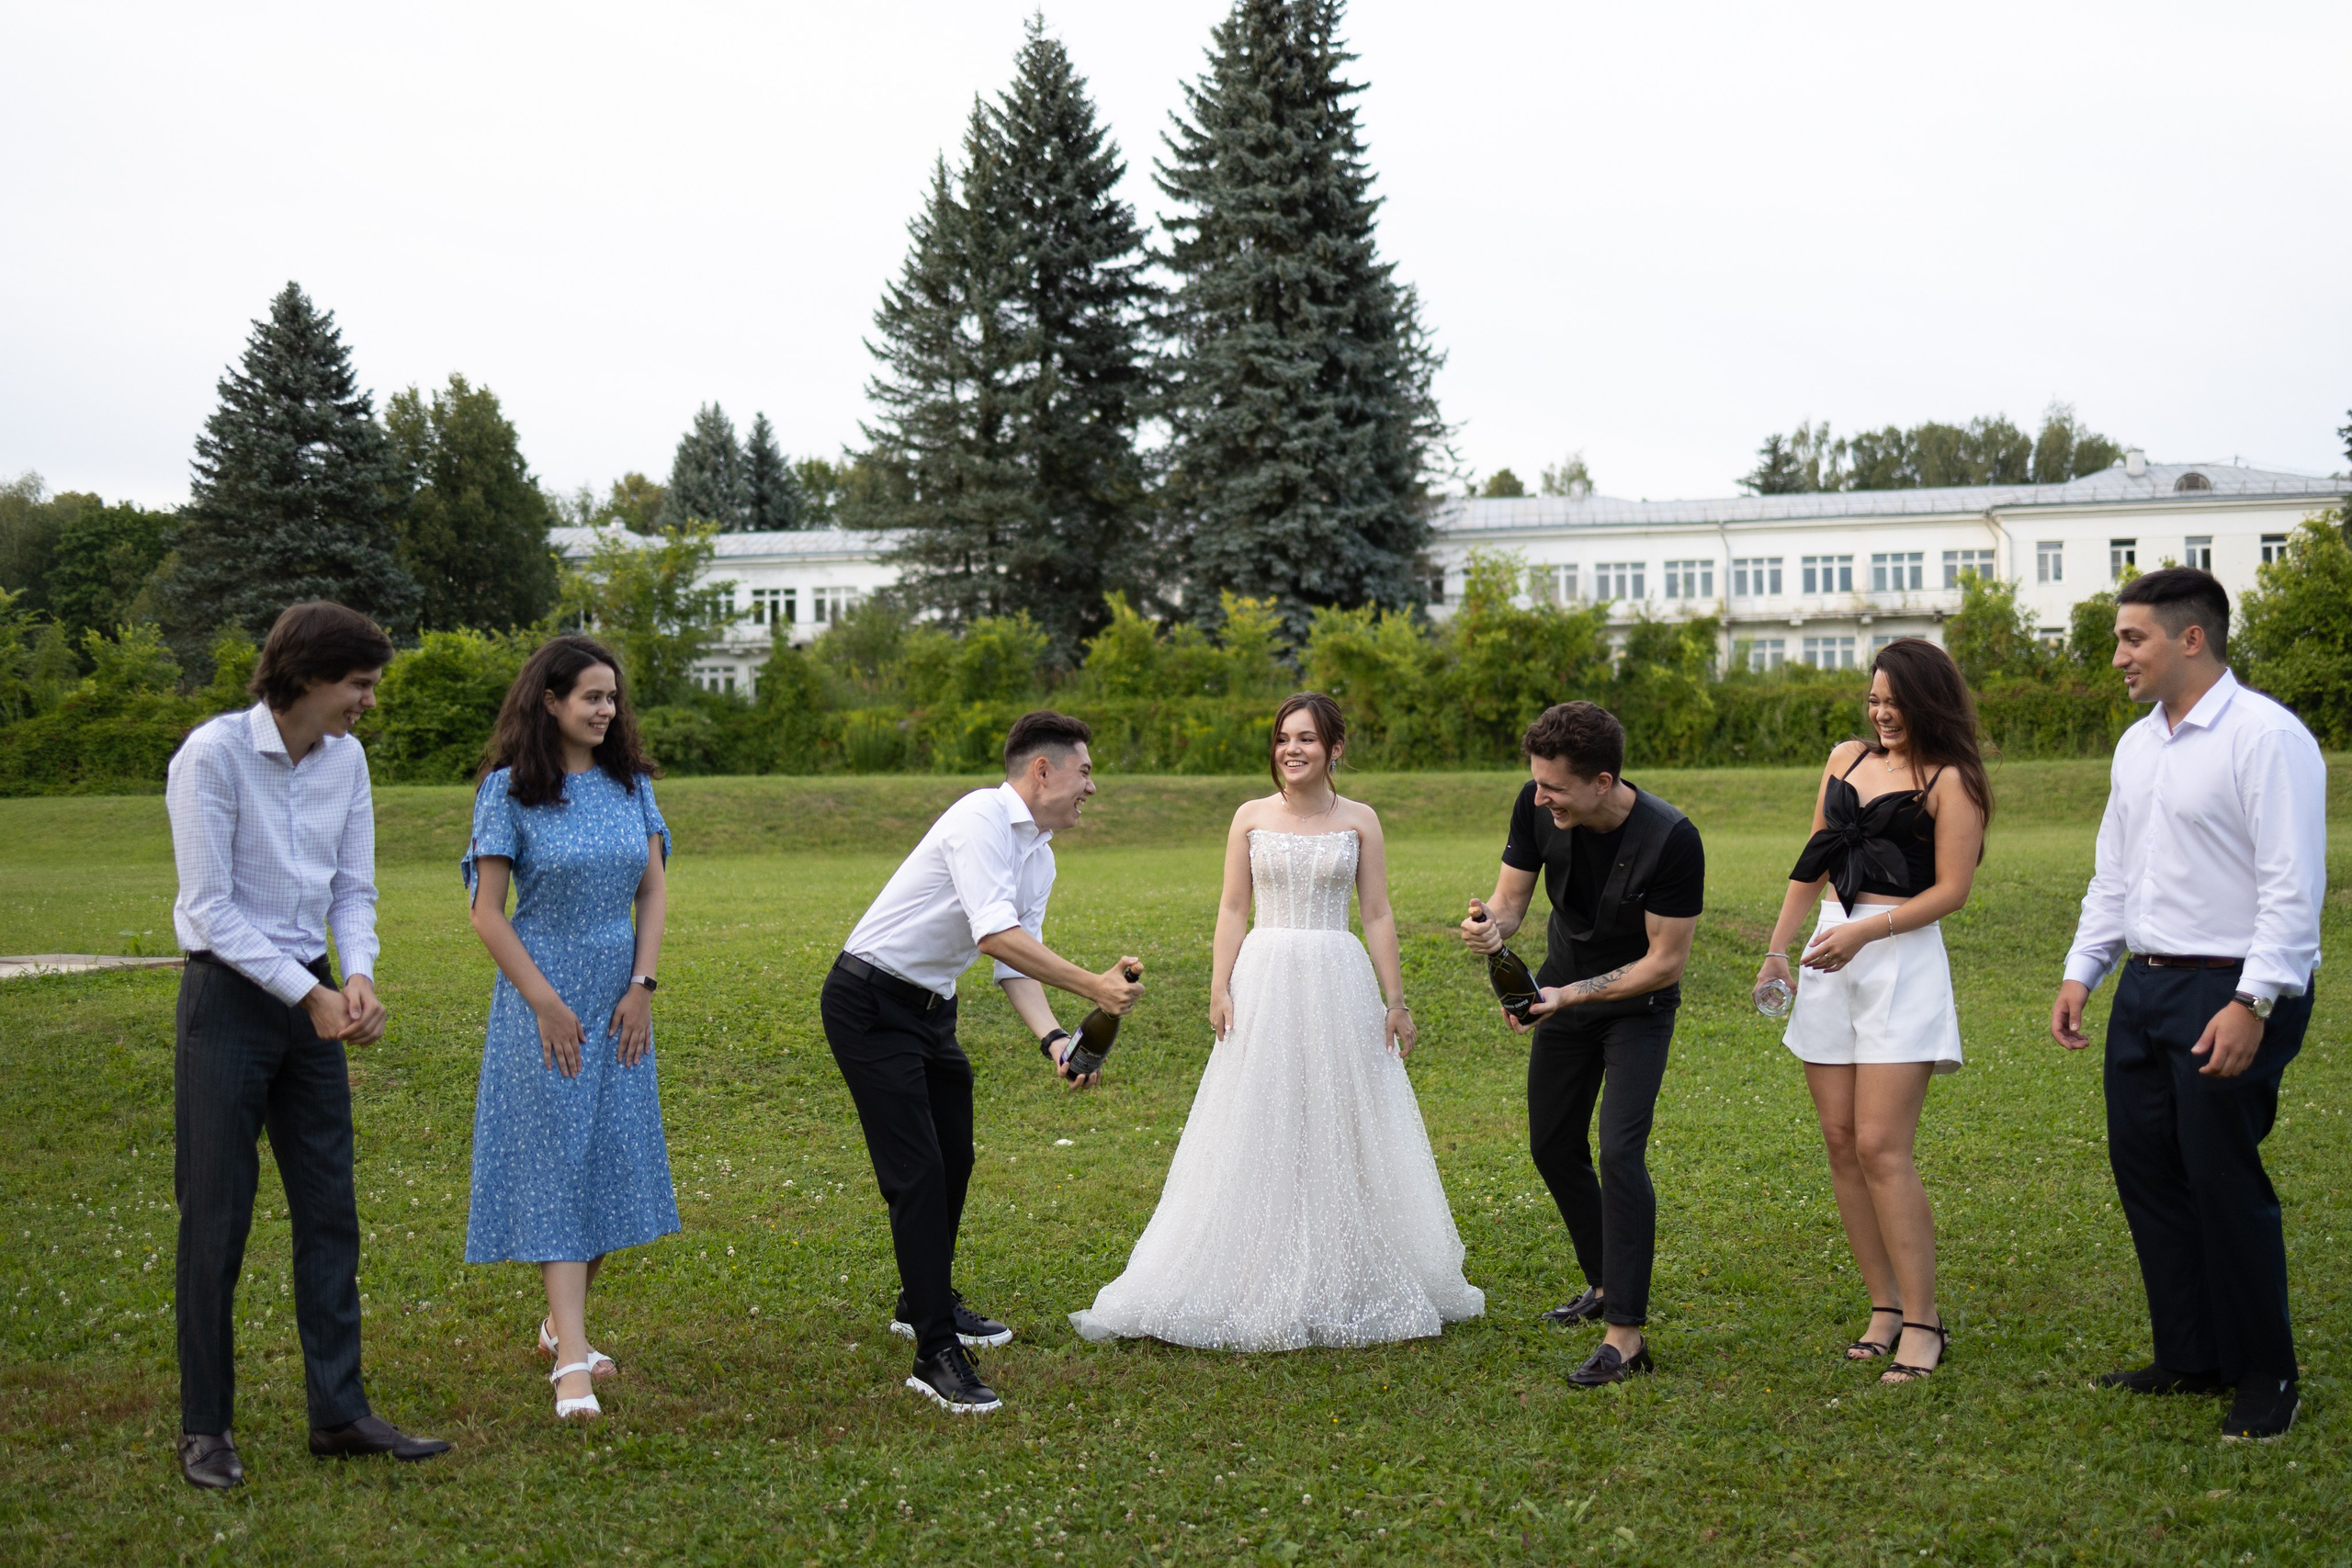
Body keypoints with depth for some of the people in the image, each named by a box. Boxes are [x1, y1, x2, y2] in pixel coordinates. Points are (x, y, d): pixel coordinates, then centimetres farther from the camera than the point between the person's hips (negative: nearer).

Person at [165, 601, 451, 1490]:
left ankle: (338, 1412, 14)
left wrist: (355, 978, -10)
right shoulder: (213, 754, -15)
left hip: (312, 997, 6)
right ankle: (205, 1427, 9)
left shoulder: (346, 759, 5)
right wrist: (310, 996, -17)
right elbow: (211, 908, -16)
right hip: (227, 994, -6)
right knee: (216, 1215, -1)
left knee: (329, 1209, 7)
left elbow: (353, 890, 9)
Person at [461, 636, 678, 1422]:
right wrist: (545, 1003, -13)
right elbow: (487, 913, -8)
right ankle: (572, 1364, -9)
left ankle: (561, 1323, 27)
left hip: (620, 1001, 5)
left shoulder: (630, 783, 6)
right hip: (544, 998, -5)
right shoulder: (510, 789, -8)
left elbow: (654, 892, 7)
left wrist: (642, 986, -3)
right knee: (554, 1165, -7)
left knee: (612, 1161, 9)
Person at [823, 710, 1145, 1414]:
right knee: (917, 1172, -14)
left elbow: (1016, 963, 6)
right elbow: (996, 936, -32)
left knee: (954, 1161, 20)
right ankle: (936, 1355, -13)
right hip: (869, 1004, -10)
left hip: (930, 1010, 10)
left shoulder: (1040, 858, 9)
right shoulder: (983, 818, -22)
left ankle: (926, 1304, 42)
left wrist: (1053, 1039, -12)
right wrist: (1092, 987, -34)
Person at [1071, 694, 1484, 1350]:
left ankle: (1343, 1283, 16)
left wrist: (1396, 1002, 2)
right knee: (1259, 1131, 1)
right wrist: (1220, 989, -4)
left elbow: (1378, 916, 4)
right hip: (1264, 983, 0)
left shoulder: (1359, 821, 4)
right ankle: (1259, 1286, 7)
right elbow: (1232, 910, 5)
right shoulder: (1251, 818, 4)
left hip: (1338, 985, 0)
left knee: (1340, 1128, 4)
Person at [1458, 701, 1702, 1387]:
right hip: (1565, 995, 6)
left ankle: (1626, 1333, -17)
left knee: (1620, 1152, -19)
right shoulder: (1538, 808, -18)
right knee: (1554, 1148, 14)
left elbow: (1666, 962, -26)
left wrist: (1570, 995, -31)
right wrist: (1491, 922, -33)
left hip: (1637, 1005, -6)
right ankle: (1605, 1284, 35)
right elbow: (1512, 895, -9)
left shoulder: (1671, 840, -32)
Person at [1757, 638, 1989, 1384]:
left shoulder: (1949, 781, -4)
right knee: (1841, 1143, 5)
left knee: (1881, 1148, -11)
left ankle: (1921, 1322, -4)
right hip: (1830, 963, 7)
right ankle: (1884, 1307, 13)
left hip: (1902, 962, -7)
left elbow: (1951, 889, -8)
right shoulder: (1846, 760, 15)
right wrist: (1777, 950, 18)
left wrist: (1864, 931, -16)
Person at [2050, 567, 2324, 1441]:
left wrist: (2252, 1004, -23)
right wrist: (2082, 973, 14)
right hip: (2145, 986, 9)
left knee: (2224, 1181, -4)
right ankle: (2190, 1360, 25)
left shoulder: (2266, 737, -14)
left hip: (2232, 992, -9)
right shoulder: (2138, 744, 14)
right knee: (2144, 1170, 11)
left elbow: (2293, 886, -18)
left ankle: (2266, 1379, 11)